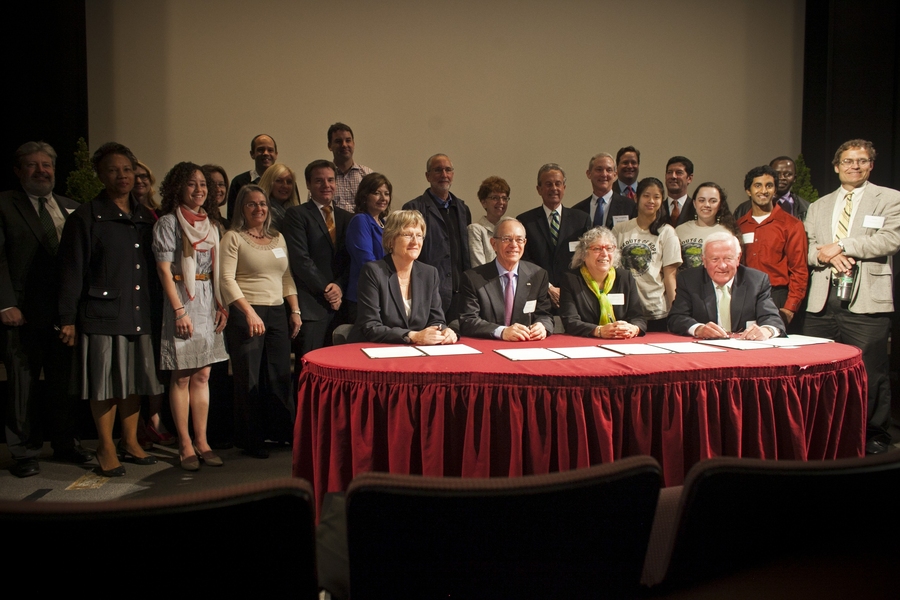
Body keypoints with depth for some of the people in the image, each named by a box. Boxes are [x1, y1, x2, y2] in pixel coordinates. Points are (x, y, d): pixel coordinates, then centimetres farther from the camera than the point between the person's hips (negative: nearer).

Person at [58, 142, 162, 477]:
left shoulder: (145, 217, 13)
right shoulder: (87, 217, -2)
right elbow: (71, 270, -4)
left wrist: (157, 308, 8)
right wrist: (68, 319, -7)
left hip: (139, 313, 5)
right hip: (102, 314, -4)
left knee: (134, 382, 11)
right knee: (105, 384, 2)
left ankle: (130, 442, 24)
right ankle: (106, 449, 15)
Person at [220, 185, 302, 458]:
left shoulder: (278, 238, 16)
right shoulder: (232, 238, -1)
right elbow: (227, 279, -9)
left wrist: (295, 310, 9)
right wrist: (249, 312, -18)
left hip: (277, 313, 5)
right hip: (245, 313, -5)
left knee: (281, 376, 5)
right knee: (249, 379, 1)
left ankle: (285, 432, 17)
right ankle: (252, 440, 12)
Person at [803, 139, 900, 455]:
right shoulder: (818, 206, 21)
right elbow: (805, 248, 13)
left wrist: (841, 246, -10)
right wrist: (824, 254, -9)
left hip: (867, 299, -4)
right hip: (823, 299, 4)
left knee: (871, 373, -2)